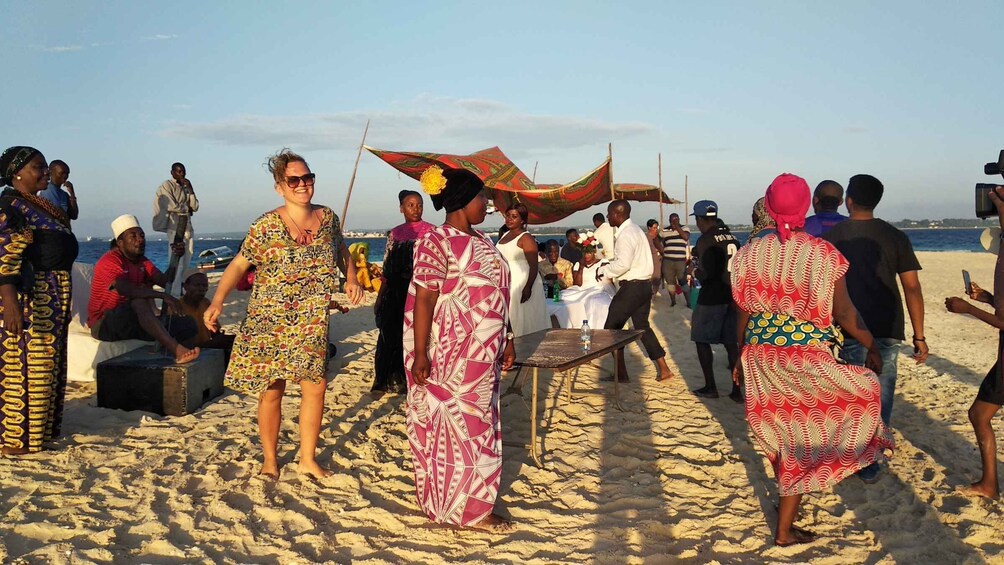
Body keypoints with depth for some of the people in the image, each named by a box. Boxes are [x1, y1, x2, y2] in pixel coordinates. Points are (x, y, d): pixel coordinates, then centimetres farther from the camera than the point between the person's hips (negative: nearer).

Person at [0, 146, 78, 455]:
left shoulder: (40, 206, 17)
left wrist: (62, 303, 22)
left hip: (52, 299, 10)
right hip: (27, 296, -10)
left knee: (47, 363, 15)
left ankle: (40, 428, 26)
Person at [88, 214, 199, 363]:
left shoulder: (142, 261, 14)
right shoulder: (110, 261, -12)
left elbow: (165, 281, 3)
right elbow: (124, 289, -32)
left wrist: (176, 258, -11)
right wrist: (164, 296, -38)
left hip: (135, 322, 8)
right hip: (103, 325, -8)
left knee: (188, 326, -6)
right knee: (140, 300, -38)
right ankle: (177, 350, -51)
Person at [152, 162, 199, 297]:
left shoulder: (185, 187, 19)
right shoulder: (167, 186, -1)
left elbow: (195, 207, 10)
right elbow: (172, 207, -12)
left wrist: (190, 189, 1)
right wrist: (187, 209, 4)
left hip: (188, 227, 7)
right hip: (175, 228, -7)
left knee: (186, 264, 7)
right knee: (177, 264, -13)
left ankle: (181, 293, 13)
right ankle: (174, 295, -14)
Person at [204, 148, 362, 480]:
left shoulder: (327, 217, 3)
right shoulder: (266, 226, -9)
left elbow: (341, 248, 22)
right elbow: (239, 265, -10)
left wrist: (351, 278, 9)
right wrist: (217, 302, -23)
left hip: (313, 324, 4)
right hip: (271, 323, -3)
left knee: (315, 387, 6)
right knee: (271, 390, 3)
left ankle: (308, 459, 22)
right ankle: (270, 460, 21)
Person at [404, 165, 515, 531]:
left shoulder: (480, 240, 12)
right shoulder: (437, 242, -14)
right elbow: (423, 299, -18)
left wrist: (506, 339, 16)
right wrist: (419, 354, -21)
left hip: (481, 353, 9)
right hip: (450, 354, -9)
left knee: (477, 423, 15)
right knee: (455, 424, 2)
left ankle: (471, 501, 29)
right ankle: (465, 510, 15)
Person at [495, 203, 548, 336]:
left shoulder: (526, 238, -12)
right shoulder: (505, 235, 12)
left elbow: (534, 266, -16)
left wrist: (528, 288, -25)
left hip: (522, 284, -7)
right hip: (507, 285, 7)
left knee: (523, 320, -3)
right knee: (508, 320, 7)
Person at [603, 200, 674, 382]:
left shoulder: (625, 234, -17)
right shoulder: (635, 229, 16)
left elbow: (623, 263, -26)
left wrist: (604, 270, -12)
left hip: (632, 287, -10)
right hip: (645, 284, 10)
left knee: (612, 328, 0)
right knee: (642, 326, 18)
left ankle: (621, 373, 2)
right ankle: (664, 369, 17)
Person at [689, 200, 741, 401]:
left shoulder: (705, 240, -14)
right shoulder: (732, 237, 5)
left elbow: (707, 273, -20)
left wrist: (694, 271, 0)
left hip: (711, 297, -6)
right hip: (732, 295, 6)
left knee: (702, 340, 8)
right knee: (731, 343, 9)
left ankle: (710, 387, 11)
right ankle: (737, 389, 9)